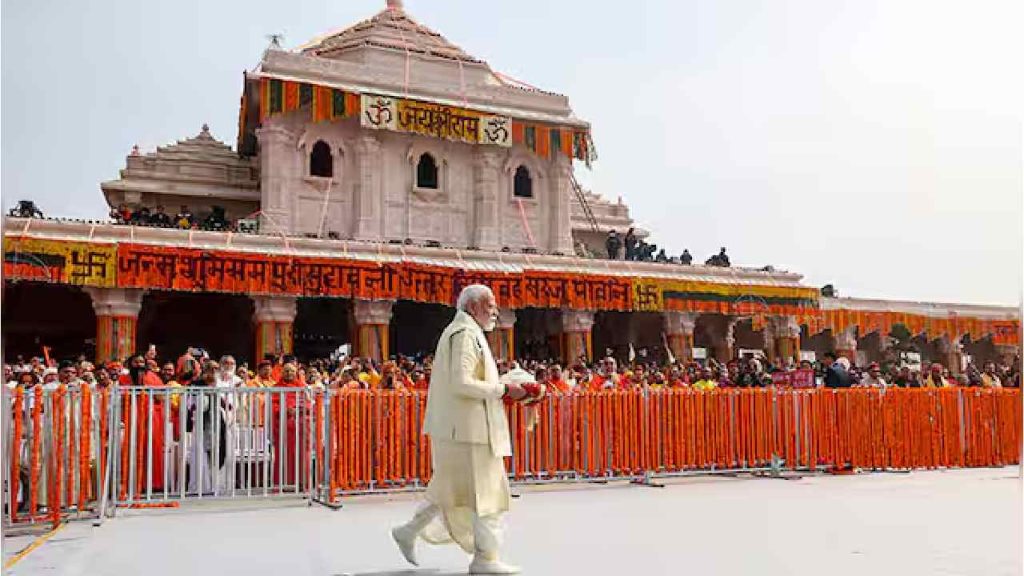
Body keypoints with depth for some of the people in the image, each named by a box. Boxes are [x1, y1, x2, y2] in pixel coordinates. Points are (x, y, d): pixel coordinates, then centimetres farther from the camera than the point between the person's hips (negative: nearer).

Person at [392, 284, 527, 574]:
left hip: (457, 429, 10)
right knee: (487, 491, -1)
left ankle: (408, 532, 27)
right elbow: (461, 384, -24)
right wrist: (504, 389, -17)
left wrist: (498, 391, 13)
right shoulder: (465, 333, -15)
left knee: (452, 489, 19)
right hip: (469, 429, -10)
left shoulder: (457, 332, 18)